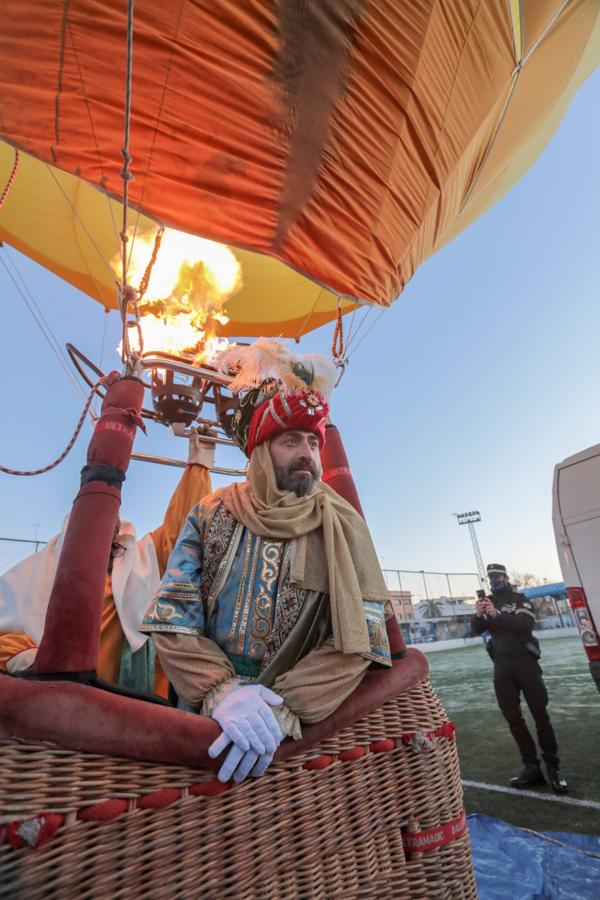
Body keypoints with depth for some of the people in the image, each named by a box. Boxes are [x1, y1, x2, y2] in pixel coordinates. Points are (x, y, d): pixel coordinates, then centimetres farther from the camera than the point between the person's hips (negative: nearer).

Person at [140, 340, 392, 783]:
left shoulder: (343, 525, -4)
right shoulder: (211, 515, -1)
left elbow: (359, 639, -10)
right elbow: (171, 616, -5)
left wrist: (285, 708, -21)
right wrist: (220, 690, -19)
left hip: (306, 721, -1)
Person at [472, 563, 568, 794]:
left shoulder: (520, 599, -1)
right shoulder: (487, 602, 8)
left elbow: (527, 624, -19)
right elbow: (477, 630, -1)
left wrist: (497, 615, -29)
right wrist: (479, 615, -22)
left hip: (525, 662, -3)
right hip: (501, 667, 4)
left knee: (540, 715, 0)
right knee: (513, 718, 7)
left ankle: (552, 766, 11)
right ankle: (531, 766, 17)